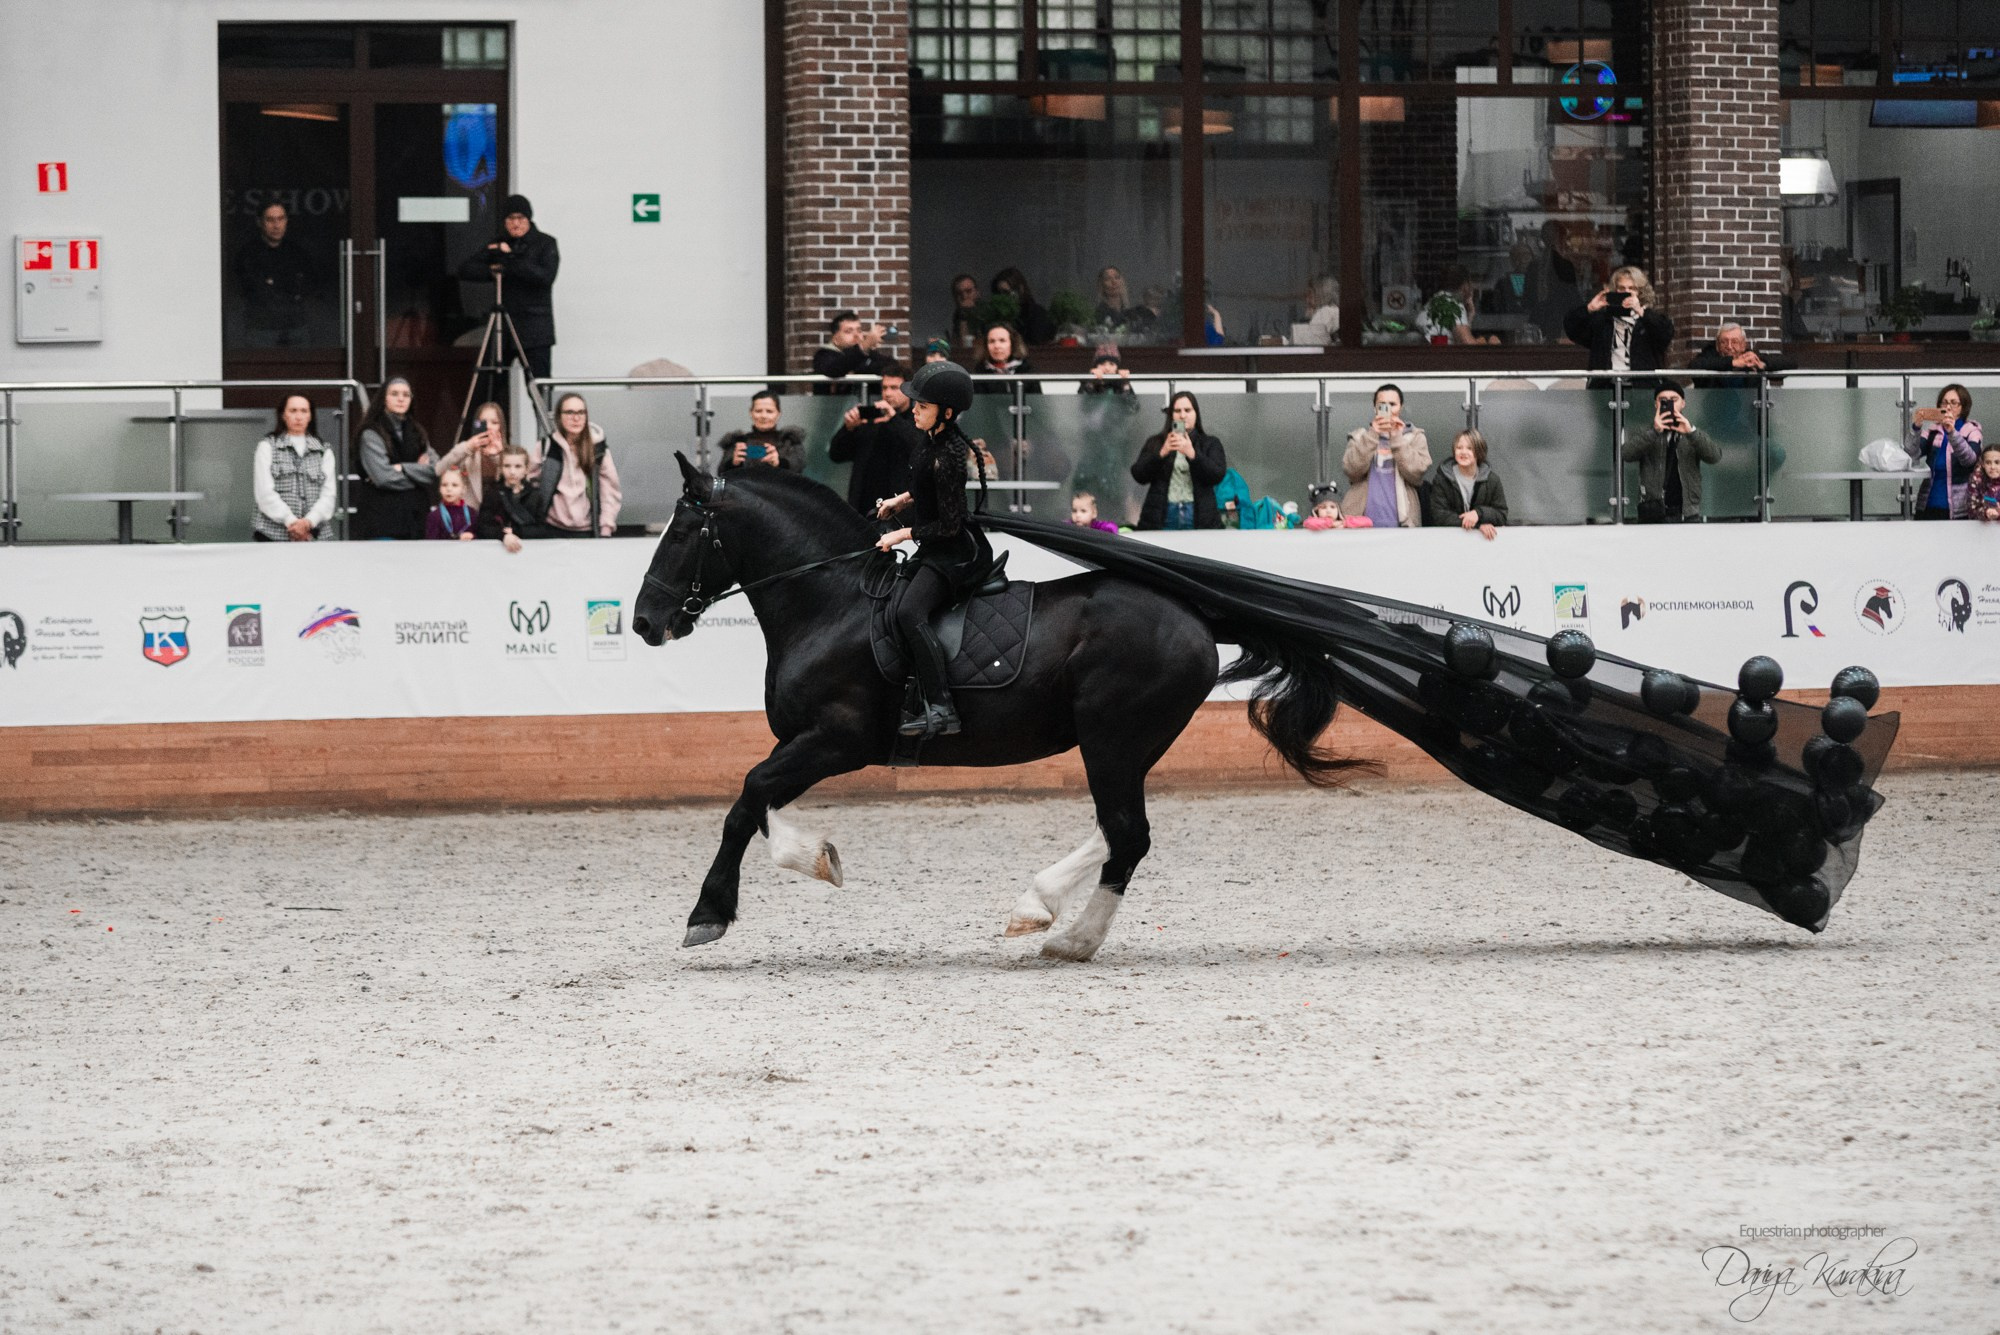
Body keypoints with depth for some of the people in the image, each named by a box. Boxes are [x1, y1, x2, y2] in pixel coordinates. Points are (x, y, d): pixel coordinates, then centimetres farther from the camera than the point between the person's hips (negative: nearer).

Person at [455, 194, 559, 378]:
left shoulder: (545, 243, 1)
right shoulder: (498, 244, 12)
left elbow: (546, 276, -14)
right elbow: (466, 270, 8)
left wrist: (511, 260, -15)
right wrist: (490, 271, -10)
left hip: (534, 329, -4)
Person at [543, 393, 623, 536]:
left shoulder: (598, 448, 0)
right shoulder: (547, 446, -1)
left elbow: (610, 490, 1)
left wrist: (606, 528, -4)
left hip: (587, 531, 0)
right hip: (554, 530, 0)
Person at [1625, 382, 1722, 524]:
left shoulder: (1695, 437, 12)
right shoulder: (1646, 438, 10)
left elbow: (1715, 456, -6)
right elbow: (1627, 454, -10)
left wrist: (1691, 432, -23)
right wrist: (1655, 432, -24)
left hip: (1688, 516, 1)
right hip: (1653, 517, -1)